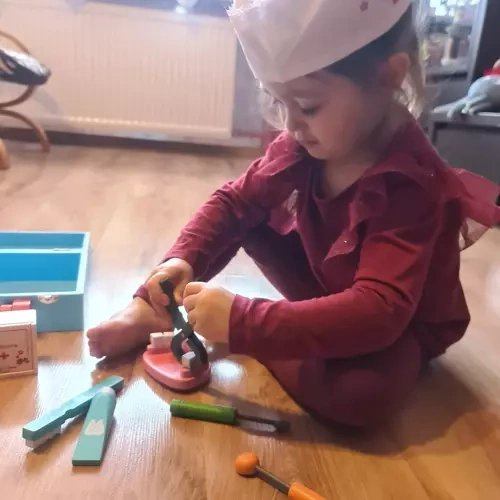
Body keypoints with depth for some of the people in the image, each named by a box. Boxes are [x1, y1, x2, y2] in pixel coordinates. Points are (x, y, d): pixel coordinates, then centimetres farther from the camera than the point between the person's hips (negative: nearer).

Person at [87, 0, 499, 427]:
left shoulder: (413, 185, -33)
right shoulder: (304, 145, -16)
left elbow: (378, 312, -42)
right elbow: (233, 202, -9)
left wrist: (242, 322, -46)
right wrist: (182, 260, -26)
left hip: (398, 324, -4)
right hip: (326, 294, 5)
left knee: (364, 394, -36)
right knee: (249, 217, -11)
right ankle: (146, 310, -9)